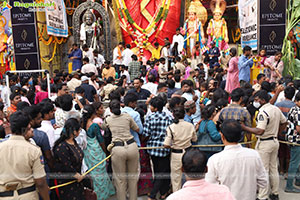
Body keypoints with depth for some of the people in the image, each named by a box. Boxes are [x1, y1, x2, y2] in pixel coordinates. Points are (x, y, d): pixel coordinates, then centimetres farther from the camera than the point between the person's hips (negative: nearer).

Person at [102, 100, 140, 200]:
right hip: (132, 146, 2)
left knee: (120, 179, 10)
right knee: (133, 177, 16)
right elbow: (137, 129, 21)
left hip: (118, 149, -2)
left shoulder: (107, 120, 7)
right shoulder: (127, 116, 9)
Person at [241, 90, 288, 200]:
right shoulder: (276, 109, 5)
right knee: (274, 168, 17)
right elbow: (284, 123, 17)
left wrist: (244, 127, -26)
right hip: (275, 141, 9)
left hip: (264, 143, -8)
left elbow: (260, 131, -29)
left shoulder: (263, 112, -22)